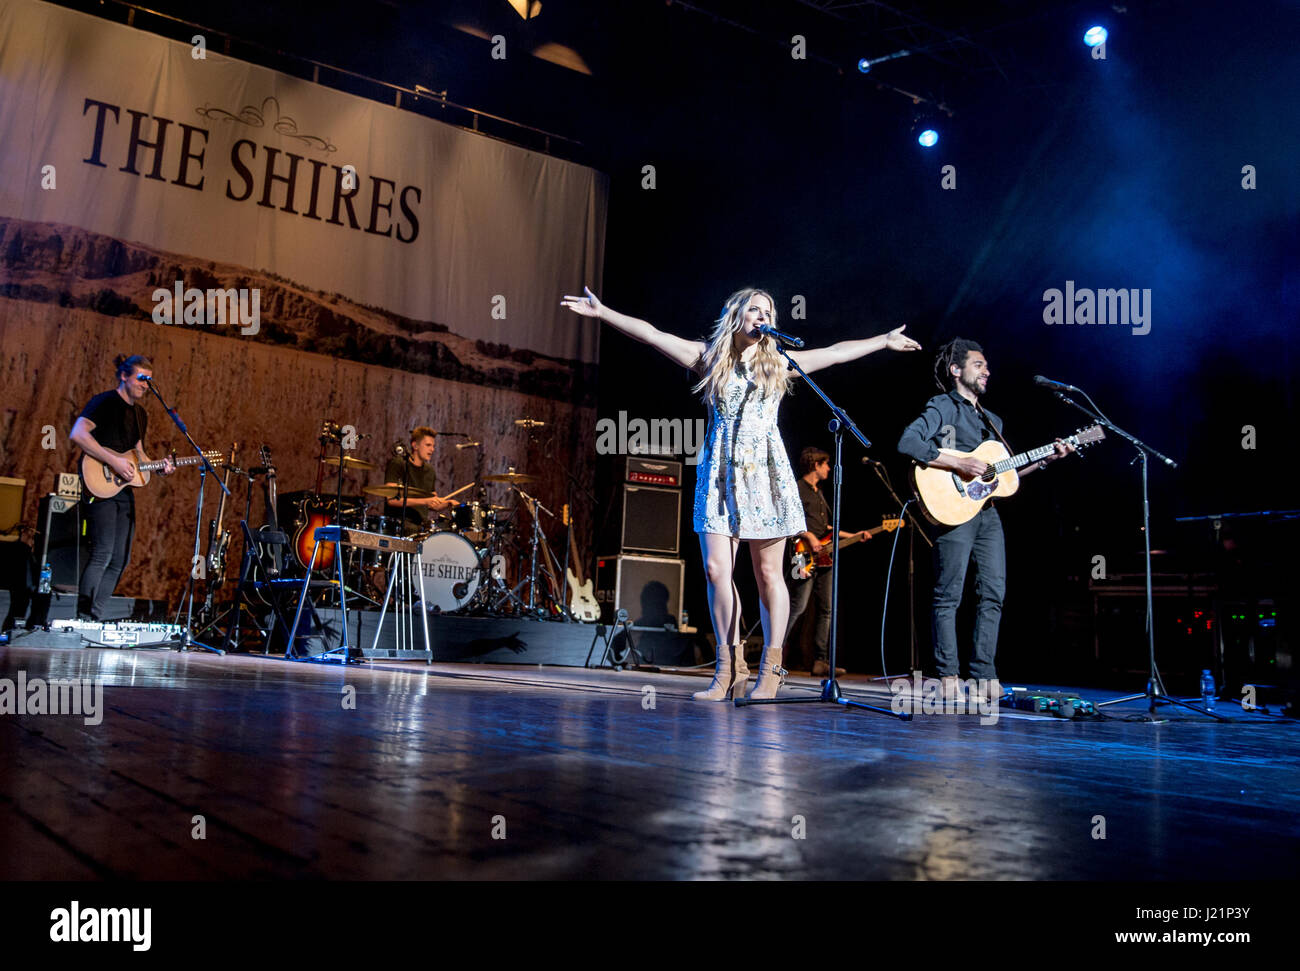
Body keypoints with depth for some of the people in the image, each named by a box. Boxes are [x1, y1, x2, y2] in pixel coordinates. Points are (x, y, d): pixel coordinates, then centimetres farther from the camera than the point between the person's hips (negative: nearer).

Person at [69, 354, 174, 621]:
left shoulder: (140, 413, 19)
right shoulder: (104, 402, -6)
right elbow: (77, 434, -21)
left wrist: (159, 467, 7)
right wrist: (114, 461, -23)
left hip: (125, 490, 9)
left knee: (120, 559, 6)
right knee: (102, 554, -16)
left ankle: (98, 618, 13)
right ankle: (82, 617, -10)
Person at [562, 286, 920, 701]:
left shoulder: (780, 363, 14)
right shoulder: (709, 357, 10)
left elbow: (837, 351, 22)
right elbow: (653, 335, 5)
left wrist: (885, 340, 27)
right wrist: (602, 311, 0)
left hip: (766, 475, 0)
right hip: (720, 475, 0)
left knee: (768, 573, -1)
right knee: (716, 569, -8)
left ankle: (770, 668, 5)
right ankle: (730, 668, 1)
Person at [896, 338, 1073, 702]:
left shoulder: (992, 420, 24)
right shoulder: (942, 407, -1)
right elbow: (907, 442, -17)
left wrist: (1047, 459, 13)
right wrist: (959, 464, -20)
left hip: (988, 511, 8)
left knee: (994, 593, 4)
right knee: (949, 594, -5)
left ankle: (984, 674, 9)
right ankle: (949, 676, 0)